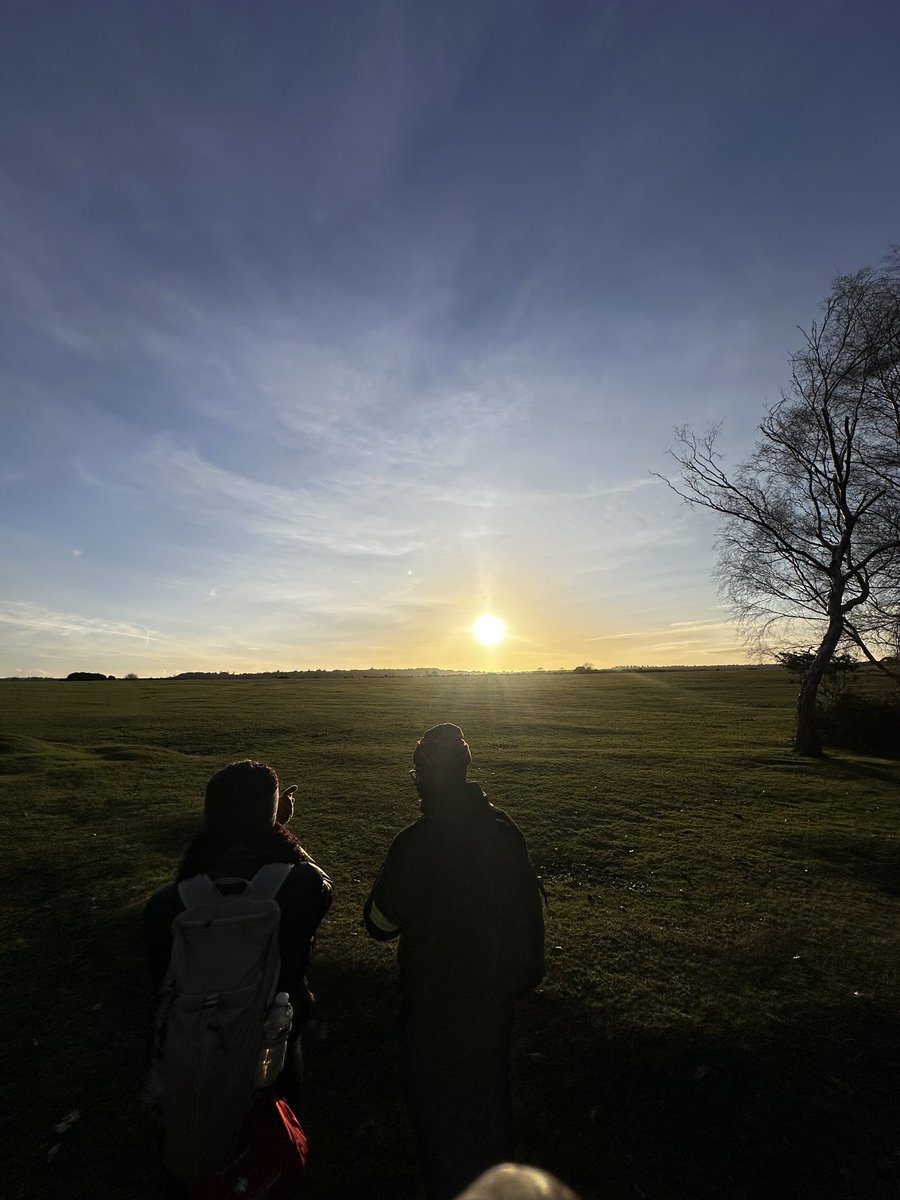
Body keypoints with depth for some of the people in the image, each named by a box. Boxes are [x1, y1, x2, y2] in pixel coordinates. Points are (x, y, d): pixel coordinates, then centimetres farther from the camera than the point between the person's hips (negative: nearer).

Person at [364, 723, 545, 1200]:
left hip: (435, 992, -5)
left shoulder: (414, 843, -29)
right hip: (496, 986, 5)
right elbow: (531, 902, -4)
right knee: (488, 1079, 30)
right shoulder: (503, 828, -15)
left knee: (436, 1089, 22)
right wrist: (526, 969, 10)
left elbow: (380, 923, -17)